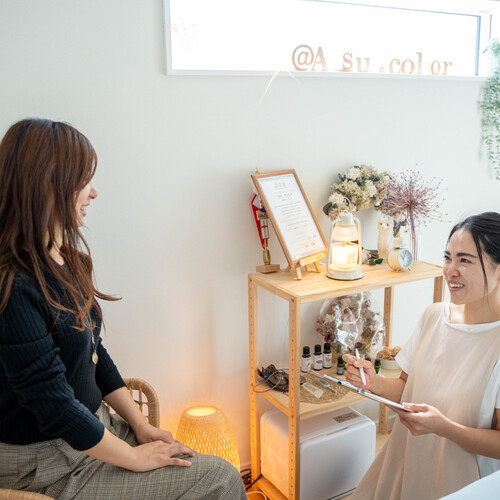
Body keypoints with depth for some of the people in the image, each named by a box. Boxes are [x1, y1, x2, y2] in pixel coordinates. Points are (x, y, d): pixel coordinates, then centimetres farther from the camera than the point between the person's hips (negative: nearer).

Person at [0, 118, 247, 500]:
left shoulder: (66, 260, 4)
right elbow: (53, 402, -23)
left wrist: (140, 424, 3)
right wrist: (133, 457, -12)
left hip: (93, 424, 8)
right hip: (46, 463, -8)